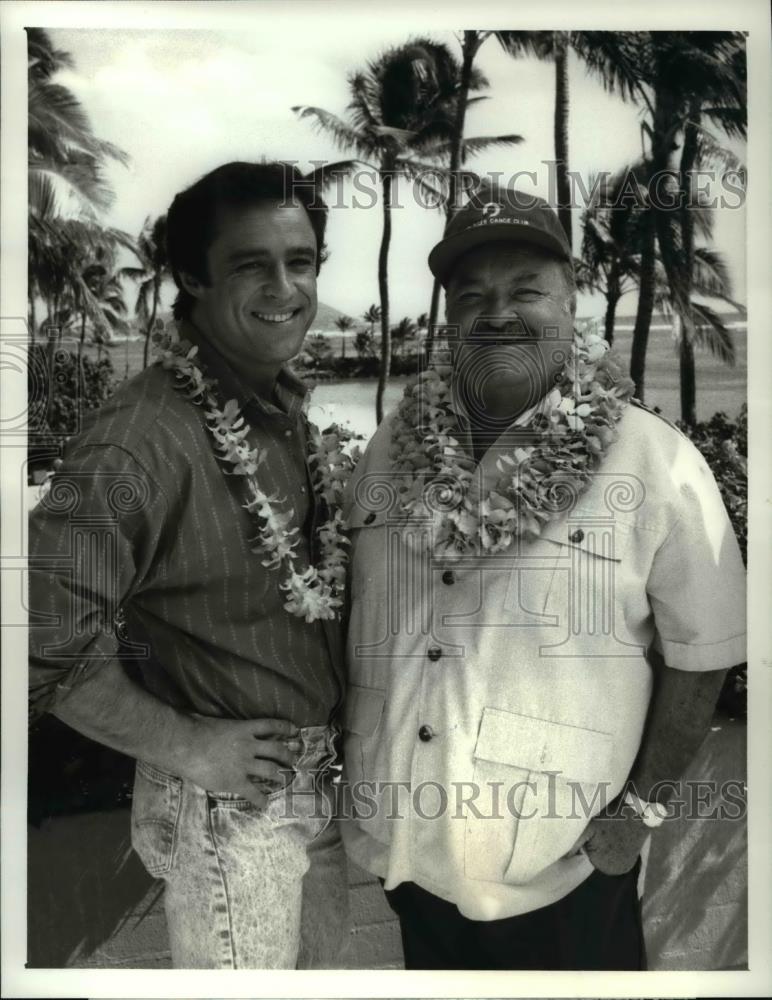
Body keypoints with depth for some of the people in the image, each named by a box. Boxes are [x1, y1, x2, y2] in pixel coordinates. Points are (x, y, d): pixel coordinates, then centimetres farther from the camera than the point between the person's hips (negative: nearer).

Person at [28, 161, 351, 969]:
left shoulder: (287, 408, 0)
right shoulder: (143, 438, -27)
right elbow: (45, 639, -29)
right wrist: (186, 747, -19)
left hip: (318, 781, 7)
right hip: (229, 802, -7)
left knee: (320, 959, 28)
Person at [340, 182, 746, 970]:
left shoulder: (655, 462, -14)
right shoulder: (392, 446, -3)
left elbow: (700, 653, -7)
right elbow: (350, 610, 7)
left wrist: (645, 804, -7)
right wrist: (346, 766, 5)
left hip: (566, 865, -3)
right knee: (431, 965, 26)